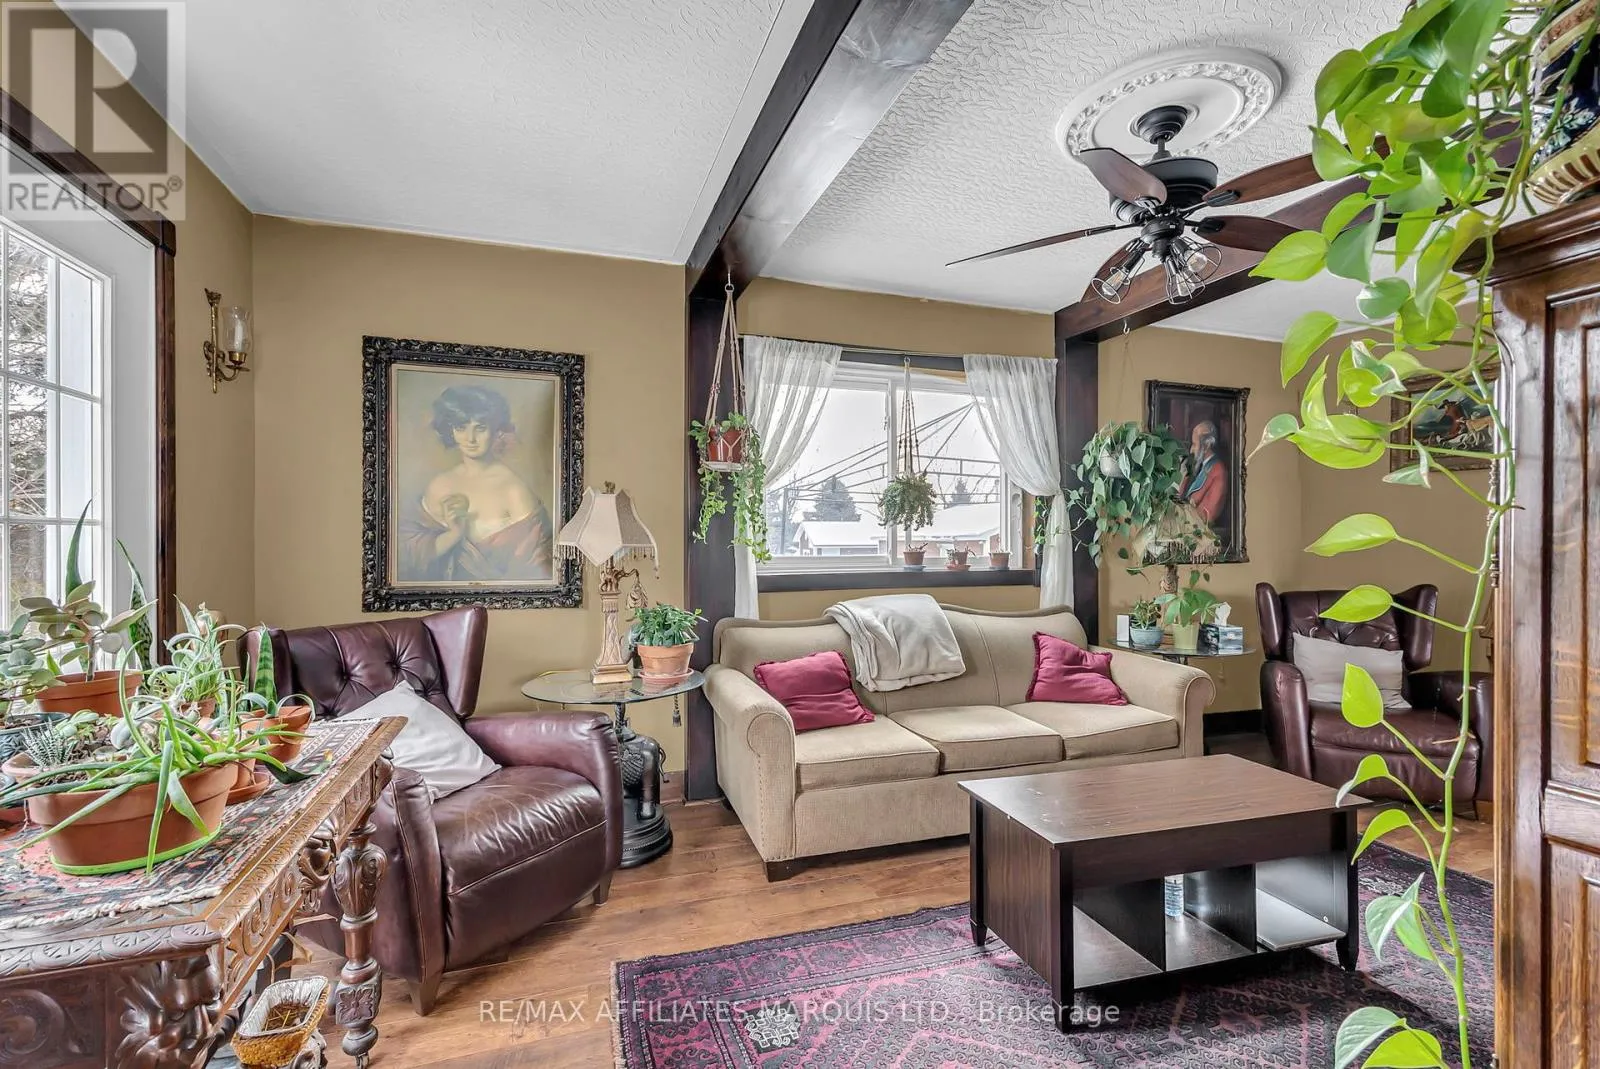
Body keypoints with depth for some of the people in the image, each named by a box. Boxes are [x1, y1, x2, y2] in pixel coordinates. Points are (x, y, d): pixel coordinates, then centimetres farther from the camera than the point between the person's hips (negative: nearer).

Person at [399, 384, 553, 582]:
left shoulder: (514, 489, -14)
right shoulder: (439, 486, 0)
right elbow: (408, 550, 2)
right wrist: (453, 535, -13)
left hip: (501, 592, -3)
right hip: (454, 581, 3)